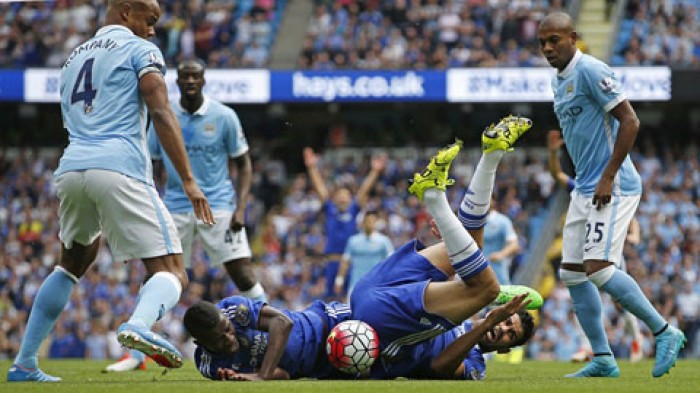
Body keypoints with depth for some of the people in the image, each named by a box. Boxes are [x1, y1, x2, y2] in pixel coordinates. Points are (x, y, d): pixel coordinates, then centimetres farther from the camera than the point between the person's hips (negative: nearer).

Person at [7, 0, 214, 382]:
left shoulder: (74, 58, 28)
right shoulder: (140, 50, 8)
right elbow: (161, 114, -6)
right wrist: (188, 180, -9)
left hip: (71, 168, 6)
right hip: (119, 167, -6)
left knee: (73, 262, 29)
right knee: (170, 272, -5)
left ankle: (23, 363, 25)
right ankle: (139, 324, -39)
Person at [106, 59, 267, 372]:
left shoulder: (223, 117, -3)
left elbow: (243, 163, 3)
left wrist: (240, 208, -8)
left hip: (218, 206, -2)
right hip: (175, 208, 2)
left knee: (244, 276, -10)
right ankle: (136, 354, 8)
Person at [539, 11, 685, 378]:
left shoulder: (590, 71, -14)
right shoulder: (558, 81, 15)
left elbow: (630, 121, -18)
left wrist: (608, 176, -20)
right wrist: (582, 182, 19)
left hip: (613, 186, -10)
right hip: (584, 189, 10)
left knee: (599, 268, -19)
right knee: (572, 273, 6)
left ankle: (664, 332, -7)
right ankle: (603, 359, 10)